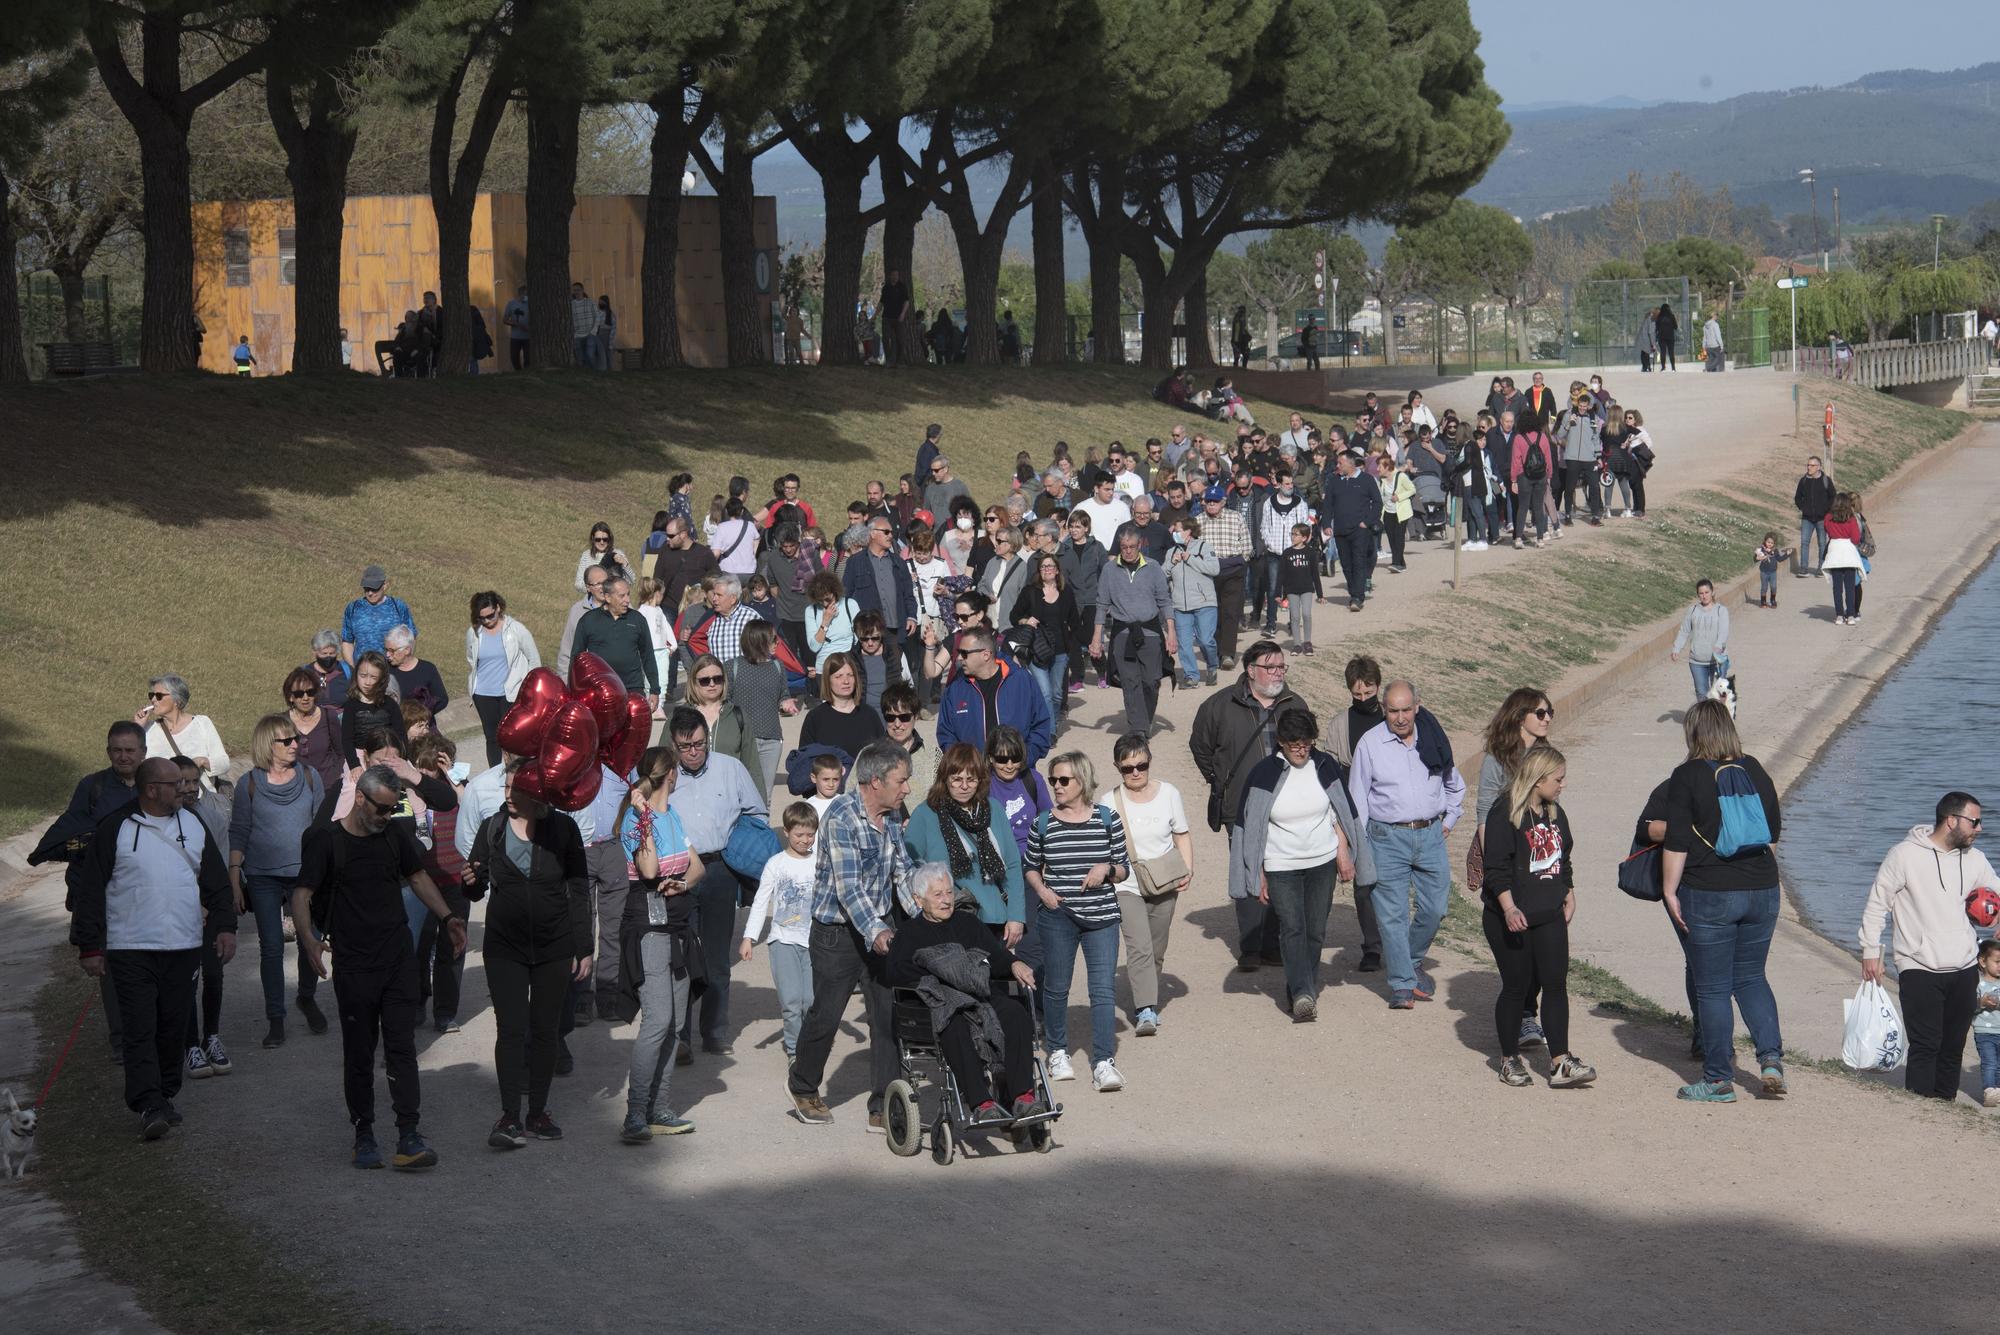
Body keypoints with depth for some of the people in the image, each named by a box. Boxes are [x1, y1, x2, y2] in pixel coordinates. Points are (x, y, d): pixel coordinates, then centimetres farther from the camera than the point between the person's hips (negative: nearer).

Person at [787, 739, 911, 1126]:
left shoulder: (891, 817, 3)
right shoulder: (841, 818, -21)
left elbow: (902, 872, 16)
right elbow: (848, 887, -28)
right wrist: (875, 932, -39)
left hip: (882, 925, 6)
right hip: (838, 931, -6)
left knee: (889, 1016, 1)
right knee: (825, 1016, 7)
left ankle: (882, 1108, 7)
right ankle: (803, 1086, 32)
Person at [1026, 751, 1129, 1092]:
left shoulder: (1107, 819, 3)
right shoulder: (1044, 824, 4)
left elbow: (1124, 868, 9)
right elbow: (1030, 867, 16)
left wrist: (1107, 869, -12)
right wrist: (1041, 890, -3)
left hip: (1102, 914, -1)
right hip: (1058, 915, 1)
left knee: (1104, 989, -9)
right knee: (1056, 986, 9)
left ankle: (1104, 1063, -11)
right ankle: (1058, 1052, 28)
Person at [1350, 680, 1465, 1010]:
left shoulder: (1434, 738, 5)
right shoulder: (1370, 743, -3)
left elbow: (1454, 786, 23)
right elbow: (1357, 797, 1)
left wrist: (1448, 821, 15)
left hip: (1430, 835, 3)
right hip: (1387, 838, -3)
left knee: (1434, 909, 5)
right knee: (1392, 915, -6)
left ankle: (1411, 961, 30)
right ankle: (1402, 985, -2)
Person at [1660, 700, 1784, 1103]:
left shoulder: (1687, 777, -9)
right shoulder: (1754, 770, 4)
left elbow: (1676, 842, -12)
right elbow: (1774, 831, 13)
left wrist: (1670, 890, -3)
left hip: (1709, 895, -5)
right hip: (1762, 889, 5)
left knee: (1712, 988, 5)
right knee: (1751, 977, 19)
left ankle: (1719, 1079, 9)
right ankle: (1771, 1058, 4)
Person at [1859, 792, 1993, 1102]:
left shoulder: (1975, 860, 8)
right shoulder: (1905, 856, -8)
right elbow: (1876, 904, -3)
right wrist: (1870, 951, -5)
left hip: (1964, 970, 6)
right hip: (1919, 971, -6)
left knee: (1953, 1047, 9)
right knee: (1925, 1045, -12)